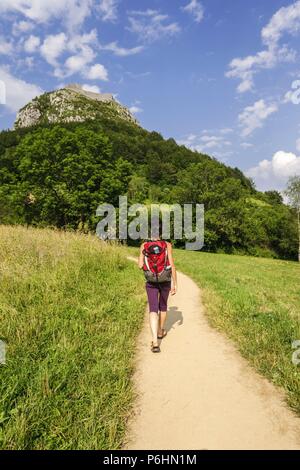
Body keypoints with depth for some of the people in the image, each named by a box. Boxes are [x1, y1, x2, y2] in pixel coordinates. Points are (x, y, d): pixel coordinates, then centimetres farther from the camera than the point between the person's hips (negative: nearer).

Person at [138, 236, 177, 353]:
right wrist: (175, 284, -5)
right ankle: (160, 332, 40)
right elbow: (172, 265, -11)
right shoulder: (167, 245, -7)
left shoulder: (144, 245, -3)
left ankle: (155, 342, -18)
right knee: (163, 305, 23)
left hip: (151, 281, 0)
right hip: (165, 281, 1)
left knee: (153, 309, -3)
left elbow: (140, 266, -5)